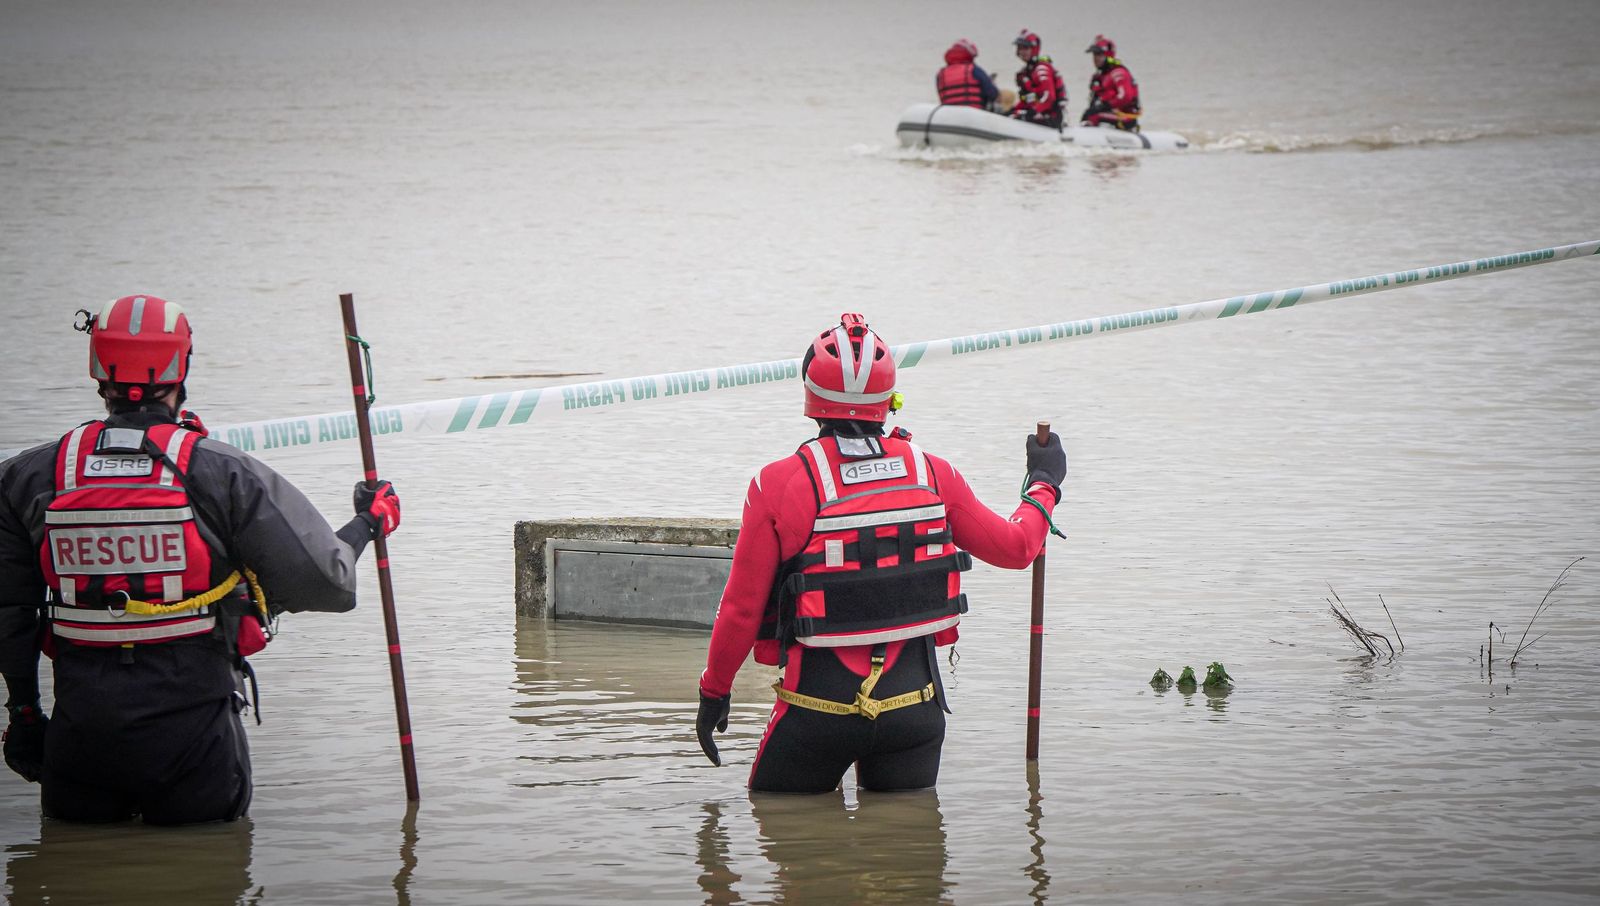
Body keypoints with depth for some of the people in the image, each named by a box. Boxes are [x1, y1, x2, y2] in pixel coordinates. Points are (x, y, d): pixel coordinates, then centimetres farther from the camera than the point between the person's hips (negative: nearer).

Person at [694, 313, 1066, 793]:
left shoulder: (779, 484, -10)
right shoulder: (932, 474, -1)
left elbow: (742, 608, -5)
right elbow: (1014, 547, 13)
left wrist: (714, 691, 10)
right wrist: (1044, 486, 33)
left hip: (819, 702, -3)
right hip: (914, 697, 3)